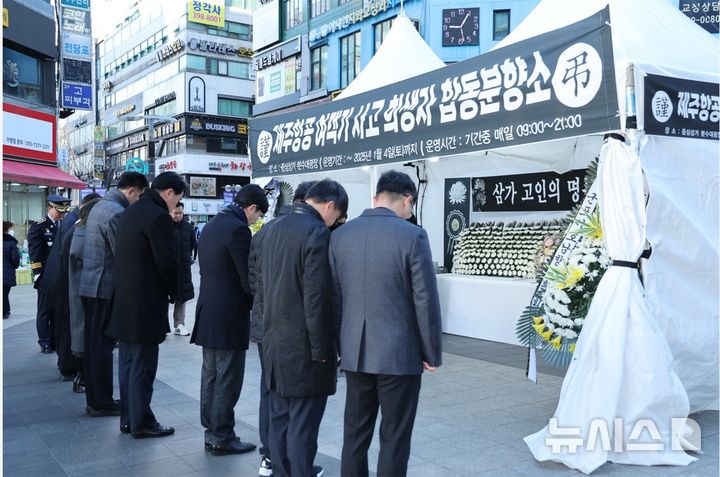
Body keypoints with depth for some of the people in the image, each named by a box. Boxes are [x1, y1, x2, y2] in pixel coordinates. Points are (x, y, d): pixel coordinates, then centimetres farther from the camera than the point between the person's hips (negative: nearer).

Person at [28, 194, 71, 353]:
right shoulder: (38, 227, -3)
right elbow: (35, 254, -7)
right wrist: (39, 275, -13)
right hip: (47, 277, -4)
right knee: (45, 311, 4)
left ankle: (56, 340, 17)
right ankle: (45, 343, 12)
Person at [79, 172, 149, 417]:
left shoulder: (99, 206, 14)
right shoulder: (116, 213, -18)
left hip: (90, 285, 10)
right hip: (105, 287, -10)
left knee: (94, 344, 14)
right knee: (102, 345, -2)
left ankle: (95, 400, 23)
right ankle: (101, 403, 7)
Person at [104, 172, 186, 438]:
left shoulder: (131, 212, 13)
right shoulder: (158, 216, -17)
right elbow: (167, 262, -20)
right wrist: (175, 292, -2)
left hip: (124, 301, 9)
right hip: (145, 304, -9)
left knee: (128, 362, 15)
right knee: (143, 366, 0)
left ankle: (127, 419, 24)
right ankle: (141, 423, 8)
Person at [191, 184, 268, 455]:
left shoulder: (212, 225, 11)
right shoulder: (238, 229, -18)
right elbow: (249, 278, -17)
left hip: (209, 313, 9)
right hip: (229, 317, -9)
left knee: (211, 376, 15)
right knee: (227, 381, 1)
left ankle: (212, 432, 24)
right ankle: (222, 438, 10)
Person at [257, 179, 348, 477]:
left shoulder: (275, 228, 9)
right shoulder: (316, 232, -17)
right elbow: (316, 297, -21)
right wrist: (321, 349, -14)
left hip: (275, 340, 8)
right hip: (303, 345, -8)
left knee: (279, 418, 16)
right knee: (303, 425, 2)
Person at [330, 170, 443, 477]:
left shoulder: (340, 235, 2)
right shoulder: (412, 236, -13)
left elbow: (334, 297, 8)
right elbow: (425, 301, -12)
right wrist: (433, 353, -1)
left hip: (355, 353, 5)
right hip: (399, 353, -5)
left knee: (355, 434, 15)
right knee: (394, 438, 7)